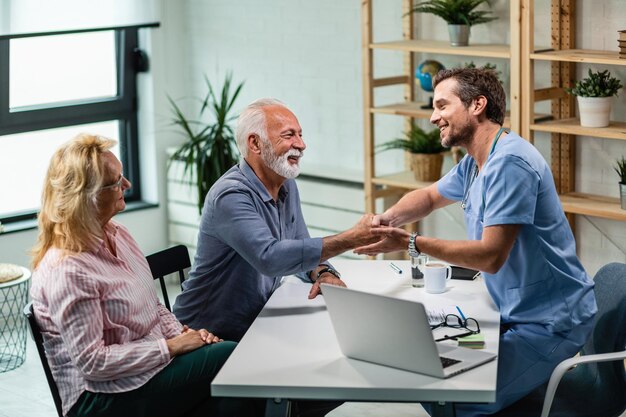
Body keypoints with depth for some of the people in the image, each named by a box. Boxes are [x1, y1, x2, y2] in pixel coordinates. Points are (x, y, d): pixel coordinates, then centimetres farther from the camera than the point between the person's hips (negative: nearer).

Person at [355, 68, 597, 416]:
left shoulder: (509, 163, -22)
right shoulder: (474, 163, 10)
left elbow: (491, 256, -26)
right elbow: (430, 196, 27)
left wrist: (410, 243, -22)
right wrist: (387, 219, 5)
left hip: (549, 323, -10)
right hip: (513, 312, 10)